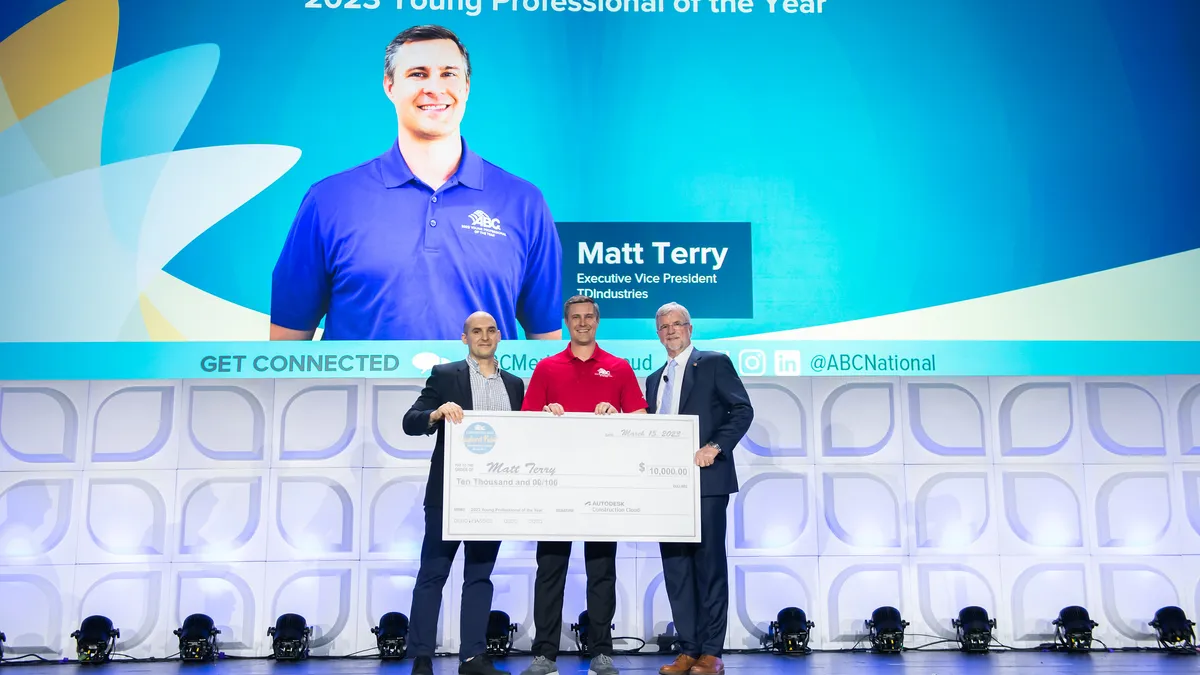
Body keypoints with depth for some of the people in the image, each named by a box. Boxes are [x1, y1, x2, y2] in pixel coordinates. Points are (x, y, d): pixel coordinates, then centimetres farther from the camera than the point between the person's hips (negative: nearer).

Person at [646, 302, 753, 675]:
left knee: (709, 564, -3)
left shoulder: (714, 363, 3)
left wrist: (715, 447, -17)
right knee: (675, 568, 6)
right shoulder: (654, 379, 22)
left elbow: (742, 410, -6)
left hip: (706, 480, -6)